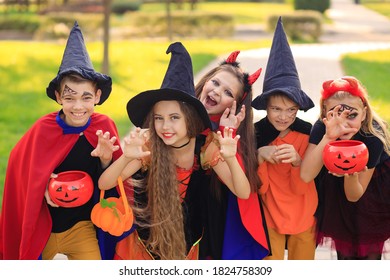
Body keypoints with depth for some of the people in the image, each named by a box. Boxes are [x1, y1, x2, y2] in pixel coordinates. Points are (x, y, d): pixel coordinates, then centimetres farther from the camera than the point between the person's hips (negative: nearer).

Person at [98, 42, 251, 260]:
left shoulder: (206, 147, -17)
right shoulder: (149, 147, -20)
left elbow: (243, 193, -21)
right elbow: (104, 184, -24)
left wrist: (230, 159, -40)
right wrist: (126, 157, -43)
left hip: (186, 246, 1)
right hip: (143, 243, -1)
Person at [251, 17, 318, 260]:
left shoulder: (307, 133, -14)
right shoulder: (256, 134, -13)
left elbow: (301, 188, -14)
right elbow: (260, 188, -13)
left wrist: (296, 161, -33)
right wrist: (260, 155, -29)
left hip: (304, 217, 1)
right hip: (270, 217, 0)